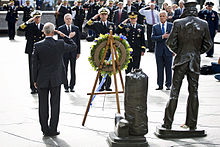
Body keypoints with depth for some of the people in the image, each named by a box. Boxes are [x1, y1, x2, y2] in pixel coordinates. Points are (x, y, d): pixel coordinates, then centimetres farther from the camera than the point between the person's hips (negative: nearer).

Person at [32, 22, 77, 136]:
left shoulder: (37, 46, -9)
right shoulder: (60, 44, -9)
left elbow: (35, 64, -4)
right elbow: (74, 46, 10)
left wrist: (35, 80, 5)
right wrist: (64, 36, 5)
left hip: (42, 80, 0)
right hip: (56, 80, 0)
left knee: (43, 106, 9)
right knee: (55, 105, 8)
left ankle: (45, 130, 14)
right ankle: (53, 130, 11)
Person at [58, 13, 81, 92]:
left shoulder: (76, 28, 7)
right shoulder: (60, 29, 0)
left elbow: (78, 41, 7)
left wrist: (78, 52, 3)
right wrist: (68, 37, -18)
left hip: (73, 52, 2)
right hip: (64, 52, -1)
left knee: (73, 70, 5)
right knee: (65, 70, 3)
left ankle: (72, 86, 13)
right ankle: (66, 86, 10)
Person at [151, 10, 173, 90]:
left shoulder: (171, 26, 5)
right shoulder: (155, 27, 7)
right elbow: (153, 37, -4)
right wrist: (162, 36, -18)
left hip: (168, 50, -1)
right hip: (159, 50, 1)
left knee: (168, 68, 2)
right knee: (159, 69, 4)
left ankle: (168, 84, 10)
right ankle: (160, 85, 10)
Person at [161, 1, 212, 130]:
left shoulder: (178, 23, -8)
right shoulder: (204, 24, -2)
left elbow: (170, 43, -8)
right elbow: (208, 44, 2)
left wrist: (178, 52, 9)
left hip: (181, 61, -1)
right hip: (195, 62, 2)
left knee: (174, 91, 4)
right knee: (193, 92, 10)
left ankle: (168, 123, 6)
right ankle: (192, 125, 13)